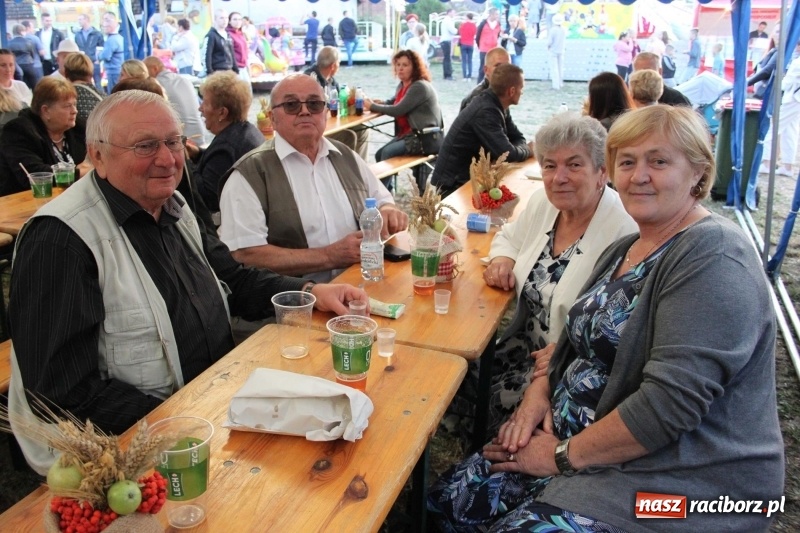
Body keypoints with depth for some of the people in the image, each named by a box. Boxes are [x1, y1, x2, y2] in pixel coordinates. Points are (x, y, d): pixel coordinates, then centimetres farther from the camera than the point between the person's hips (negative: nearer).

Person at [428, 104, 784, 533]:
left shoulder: (713, 258, -19)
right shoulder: (624, 250, 10)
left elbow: (670, 402, -26)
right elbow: (582, 340, 18)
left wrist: (564, 455, -17)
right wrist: (541, 386, -2)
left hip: (670, 483, -8)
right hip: (579, 443, 8)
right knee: (449, 498, 3)